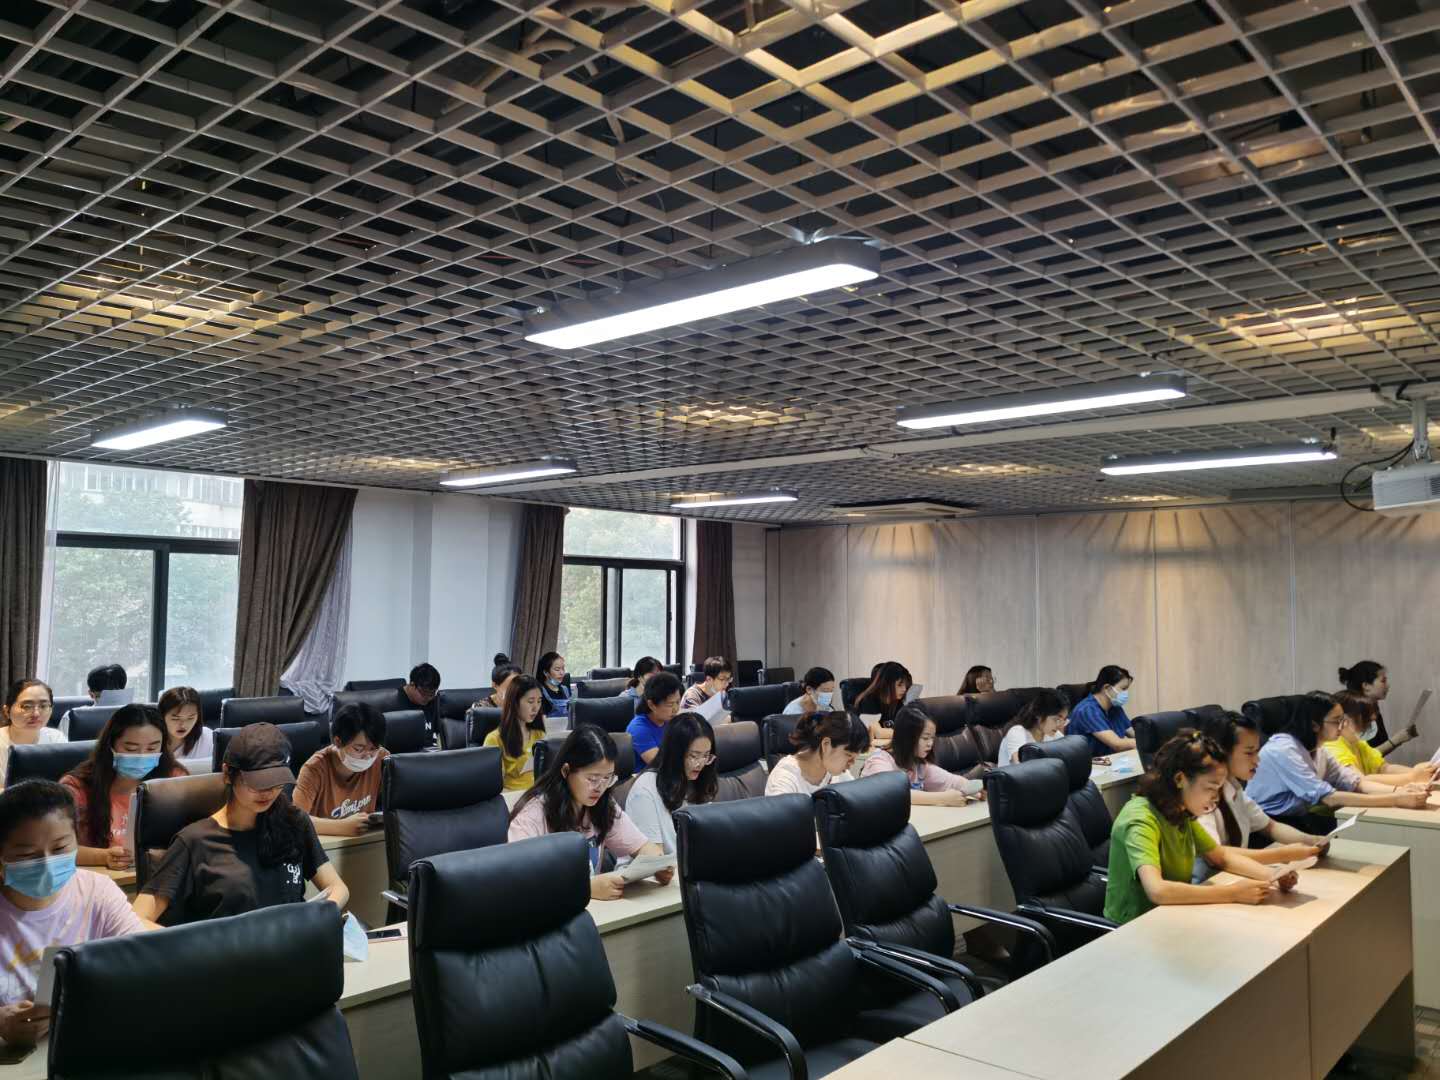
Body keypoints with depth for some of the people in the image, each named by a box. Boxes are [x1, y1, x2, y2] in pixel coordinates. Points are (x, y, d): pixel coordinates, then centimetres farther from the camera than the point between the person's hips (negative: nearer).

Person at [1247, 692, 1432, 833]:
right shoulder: (1283, 750, -23)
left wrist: (1399, 791, -18)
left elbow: (1355, 783, -1)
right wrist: (1396, 800, -28)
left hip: (1296, 818, 8)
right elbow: (1329, 798, -27)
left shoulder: (1316, 750, 6)